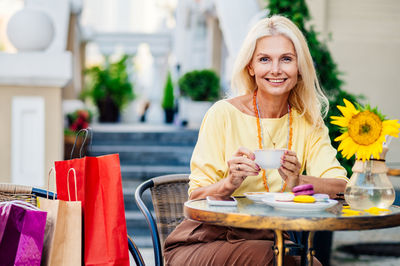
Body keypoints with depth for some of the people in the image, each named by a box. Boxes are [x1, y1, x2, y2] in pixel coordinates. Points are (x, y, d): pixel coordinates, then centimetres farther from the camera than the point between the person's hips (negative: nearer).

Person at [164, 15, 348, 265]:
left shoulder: (307, 122, 5)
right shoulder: (224, 114, -7)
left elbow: (340, 185, -7)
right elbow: (197, 197, -7)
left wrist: (297, 181, -27)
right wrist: (230, 183, -28)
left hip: (274, 242, 3)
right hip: (209, 242, -3)